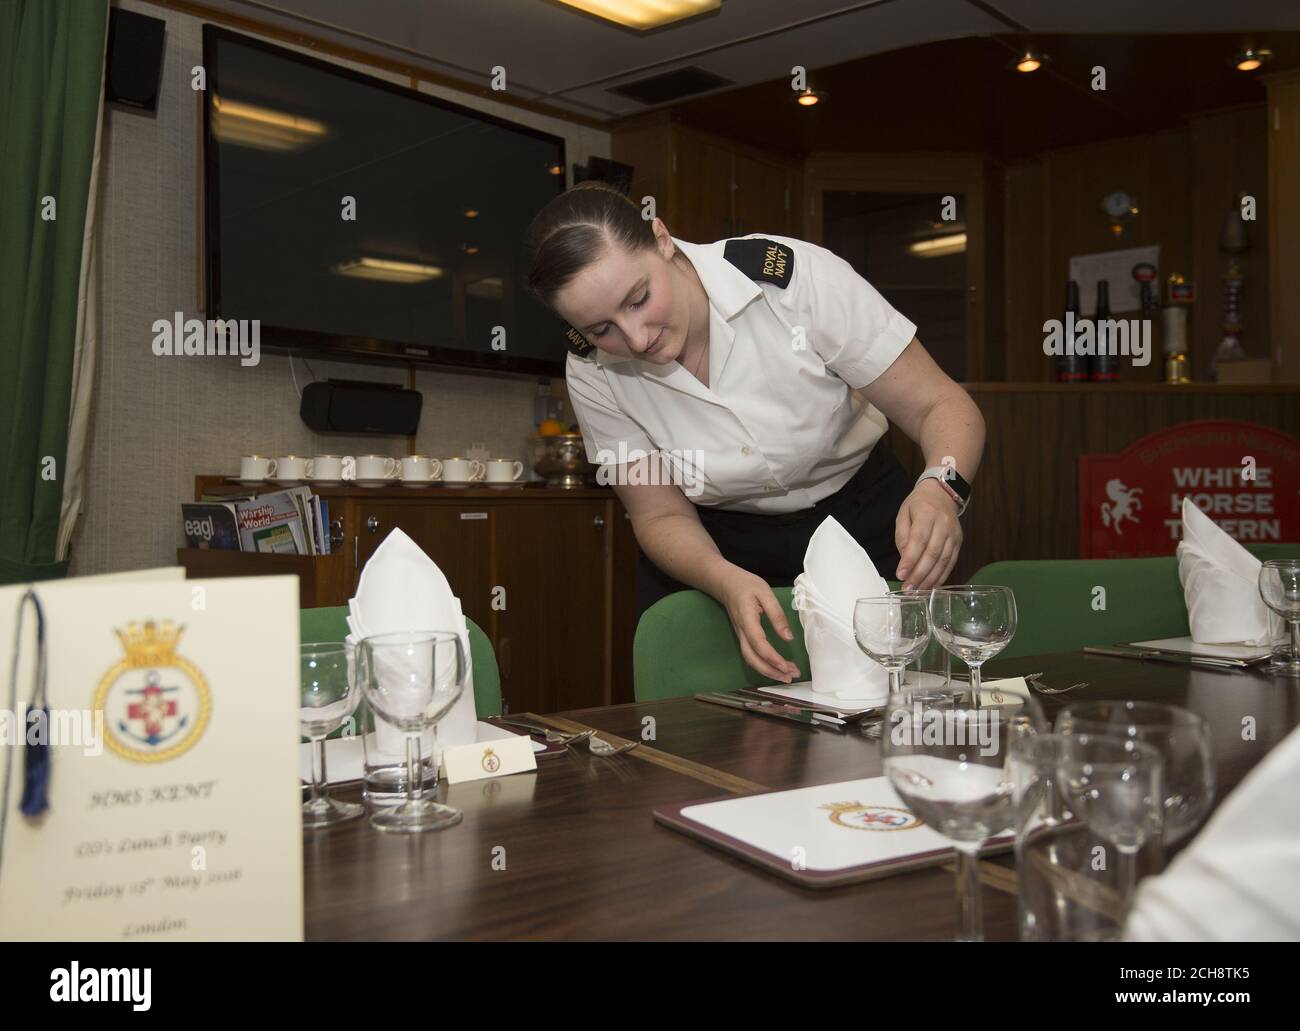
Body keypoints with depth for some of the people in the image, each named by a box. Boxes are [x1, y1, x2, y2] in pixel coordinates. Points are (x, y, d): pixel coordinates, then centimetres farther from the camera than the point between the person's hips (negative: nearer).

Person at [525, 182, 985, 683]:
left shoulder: (796, 278, -27)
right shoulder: (592, 374, -18)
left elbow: (943, 407, -21)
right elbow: (663, 516, -11)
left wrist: (939, 488, -44)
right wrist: (728, 582, -33)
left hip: (859, 523, -1)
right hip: (712, 547, 2)